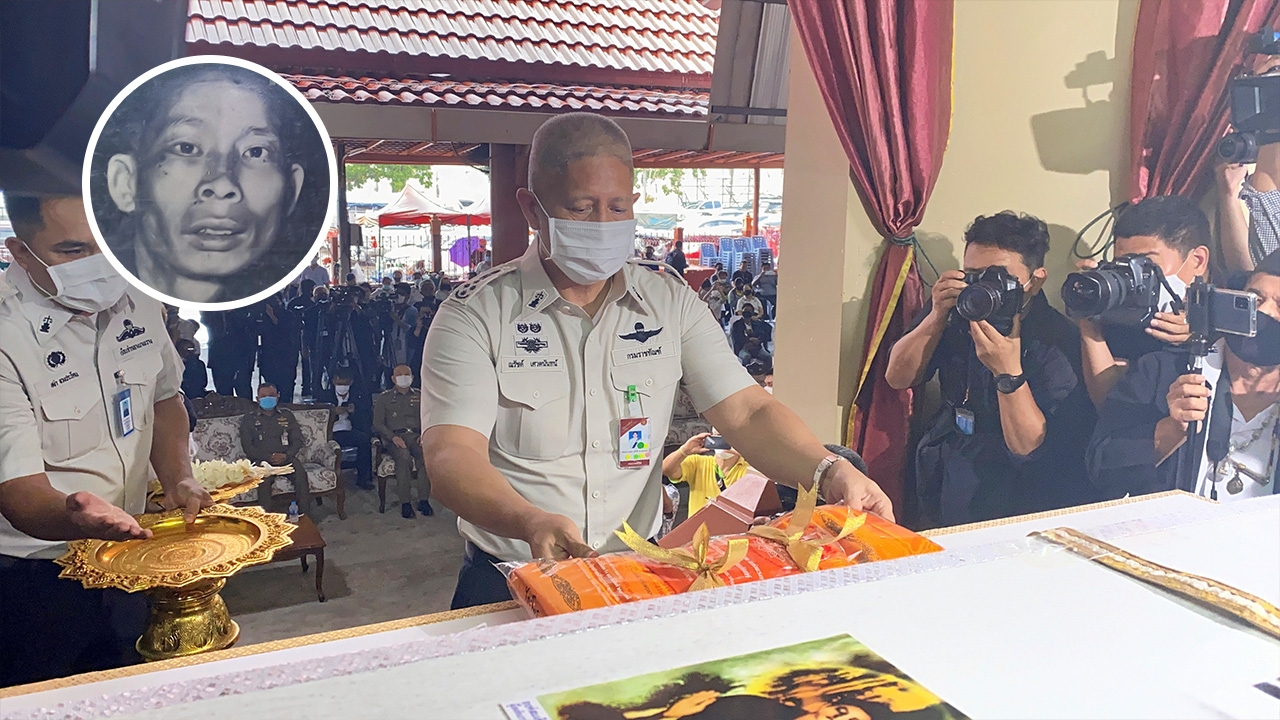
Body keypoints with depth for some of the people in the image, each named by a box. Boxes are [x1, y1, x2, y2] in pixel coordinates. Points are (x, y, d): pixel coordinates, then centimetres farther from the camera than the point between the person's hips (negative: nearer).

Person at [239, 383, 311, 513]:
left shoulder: (287, 415, 15)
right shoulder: (248, 418, 8)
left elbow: (297, 440, 9)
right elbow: (247, 446, 0)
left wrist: (286, 455, -12)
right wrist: (269, 457, -14)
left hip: (286, 458, 2)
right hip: (261, 460, -2)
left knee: (301, 474, -29)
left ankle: (304, 515, -23)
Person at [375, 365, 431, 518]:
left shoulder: (420, 397, 22)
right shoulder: (384, 399, 15)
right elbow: (378, 424, 6)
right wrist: (393, 437, -12)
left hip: (415, 436, 2)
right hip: (394, 438, -2)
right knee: (404, 456, -36)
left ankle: (423, 500, -30)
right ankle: (405, 502, -32)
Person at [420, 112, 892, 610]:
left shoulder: (671, 302, 6)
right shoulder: (475, 315, -6)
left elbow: (747, 414, 1)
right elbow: (451, 456, -16)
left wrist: (830, 472, -18)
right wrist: (532, 523, -36)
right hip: (510, 582, -3)